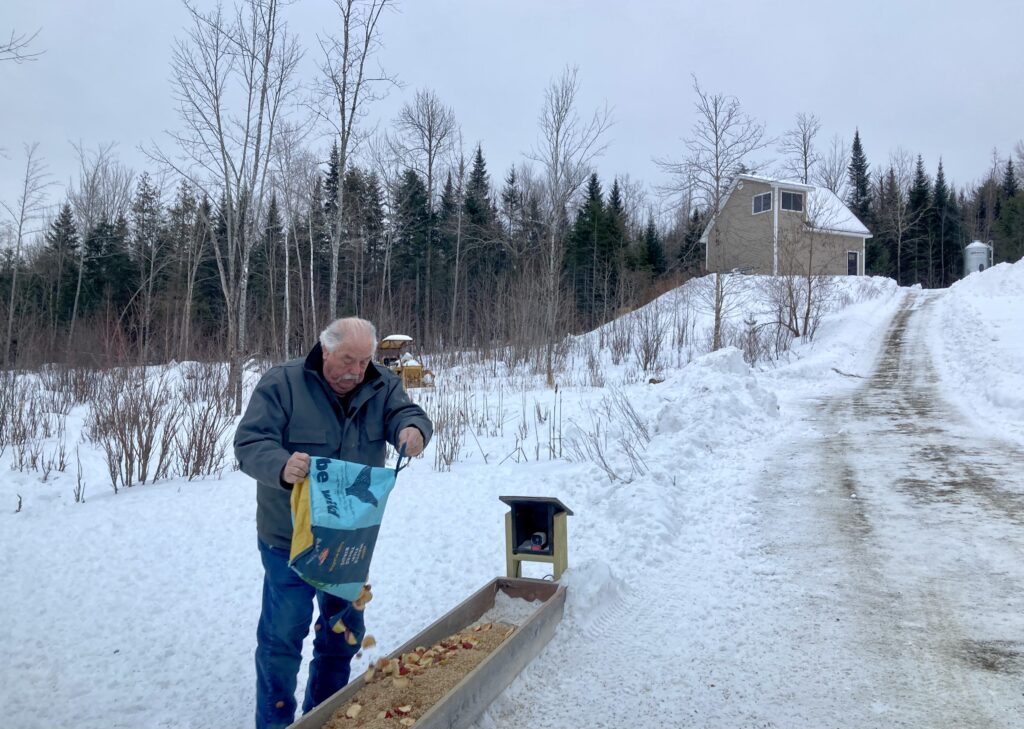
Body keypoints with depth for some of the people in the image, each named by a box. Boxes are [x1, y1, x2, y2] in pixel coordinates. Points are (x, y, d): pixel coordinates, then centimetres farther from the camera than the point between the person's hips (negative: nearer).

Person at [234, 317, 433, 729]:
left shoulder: (382, 386, -2)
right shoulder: (281, 384, -14)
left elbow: (406, 414, -13)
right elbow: (249, 442, -19)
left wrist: (413, 429, -38)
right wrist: (281, 466, -40)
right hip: (290, 537, -4)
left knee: (342, 630, 17)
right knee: (283, 632, 3)